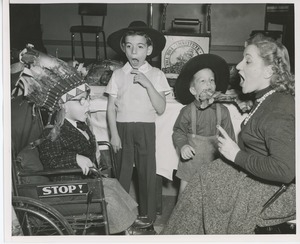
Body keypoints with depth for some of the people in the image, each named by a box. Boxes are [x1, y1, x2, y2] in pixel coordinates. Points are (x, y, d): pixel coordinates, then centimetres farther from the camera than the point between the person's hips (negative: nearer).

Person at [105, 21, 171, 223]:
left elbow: (161, 109, -7)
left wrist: (147, 84, -15)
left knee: (147, 172, 5)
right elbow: (111, 107, 2)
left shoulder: (156, 75, -1)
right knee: (122, 172, 8)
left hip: (146, 129, -1)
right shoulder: (118, 75, 2)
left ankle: (148, 216, 19)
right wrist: (114, 134, -5)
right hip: (123, 128, 1)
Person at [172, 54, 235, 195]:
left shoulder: (222, 111, -3)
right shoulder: (187, 111, -7)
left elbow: (229, 136, 2)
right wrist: (182, 146, -17)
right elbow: (178, 132, 1)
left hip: (215, 163, 1)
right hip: (191, 160, -1)